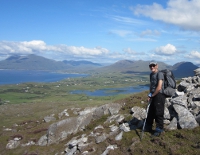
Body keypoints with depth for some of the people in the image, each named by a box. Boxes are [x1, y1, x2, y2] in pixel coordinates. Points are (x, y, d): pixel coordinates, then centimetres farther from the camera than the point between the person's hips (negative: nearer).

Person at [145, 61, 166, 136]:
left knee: (159, 113, -1)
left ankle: (159, 130, 12)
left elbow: (159, 88, -18)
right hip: (153, 96, 8)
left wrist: (152, 95, -9)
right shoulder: (151, 74, 13)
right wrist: (150, 95, 8)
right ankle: (148, 127, 29)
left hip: (159, 96, -8)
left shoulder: (159, 74, -13)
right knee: (150, 112, 16)